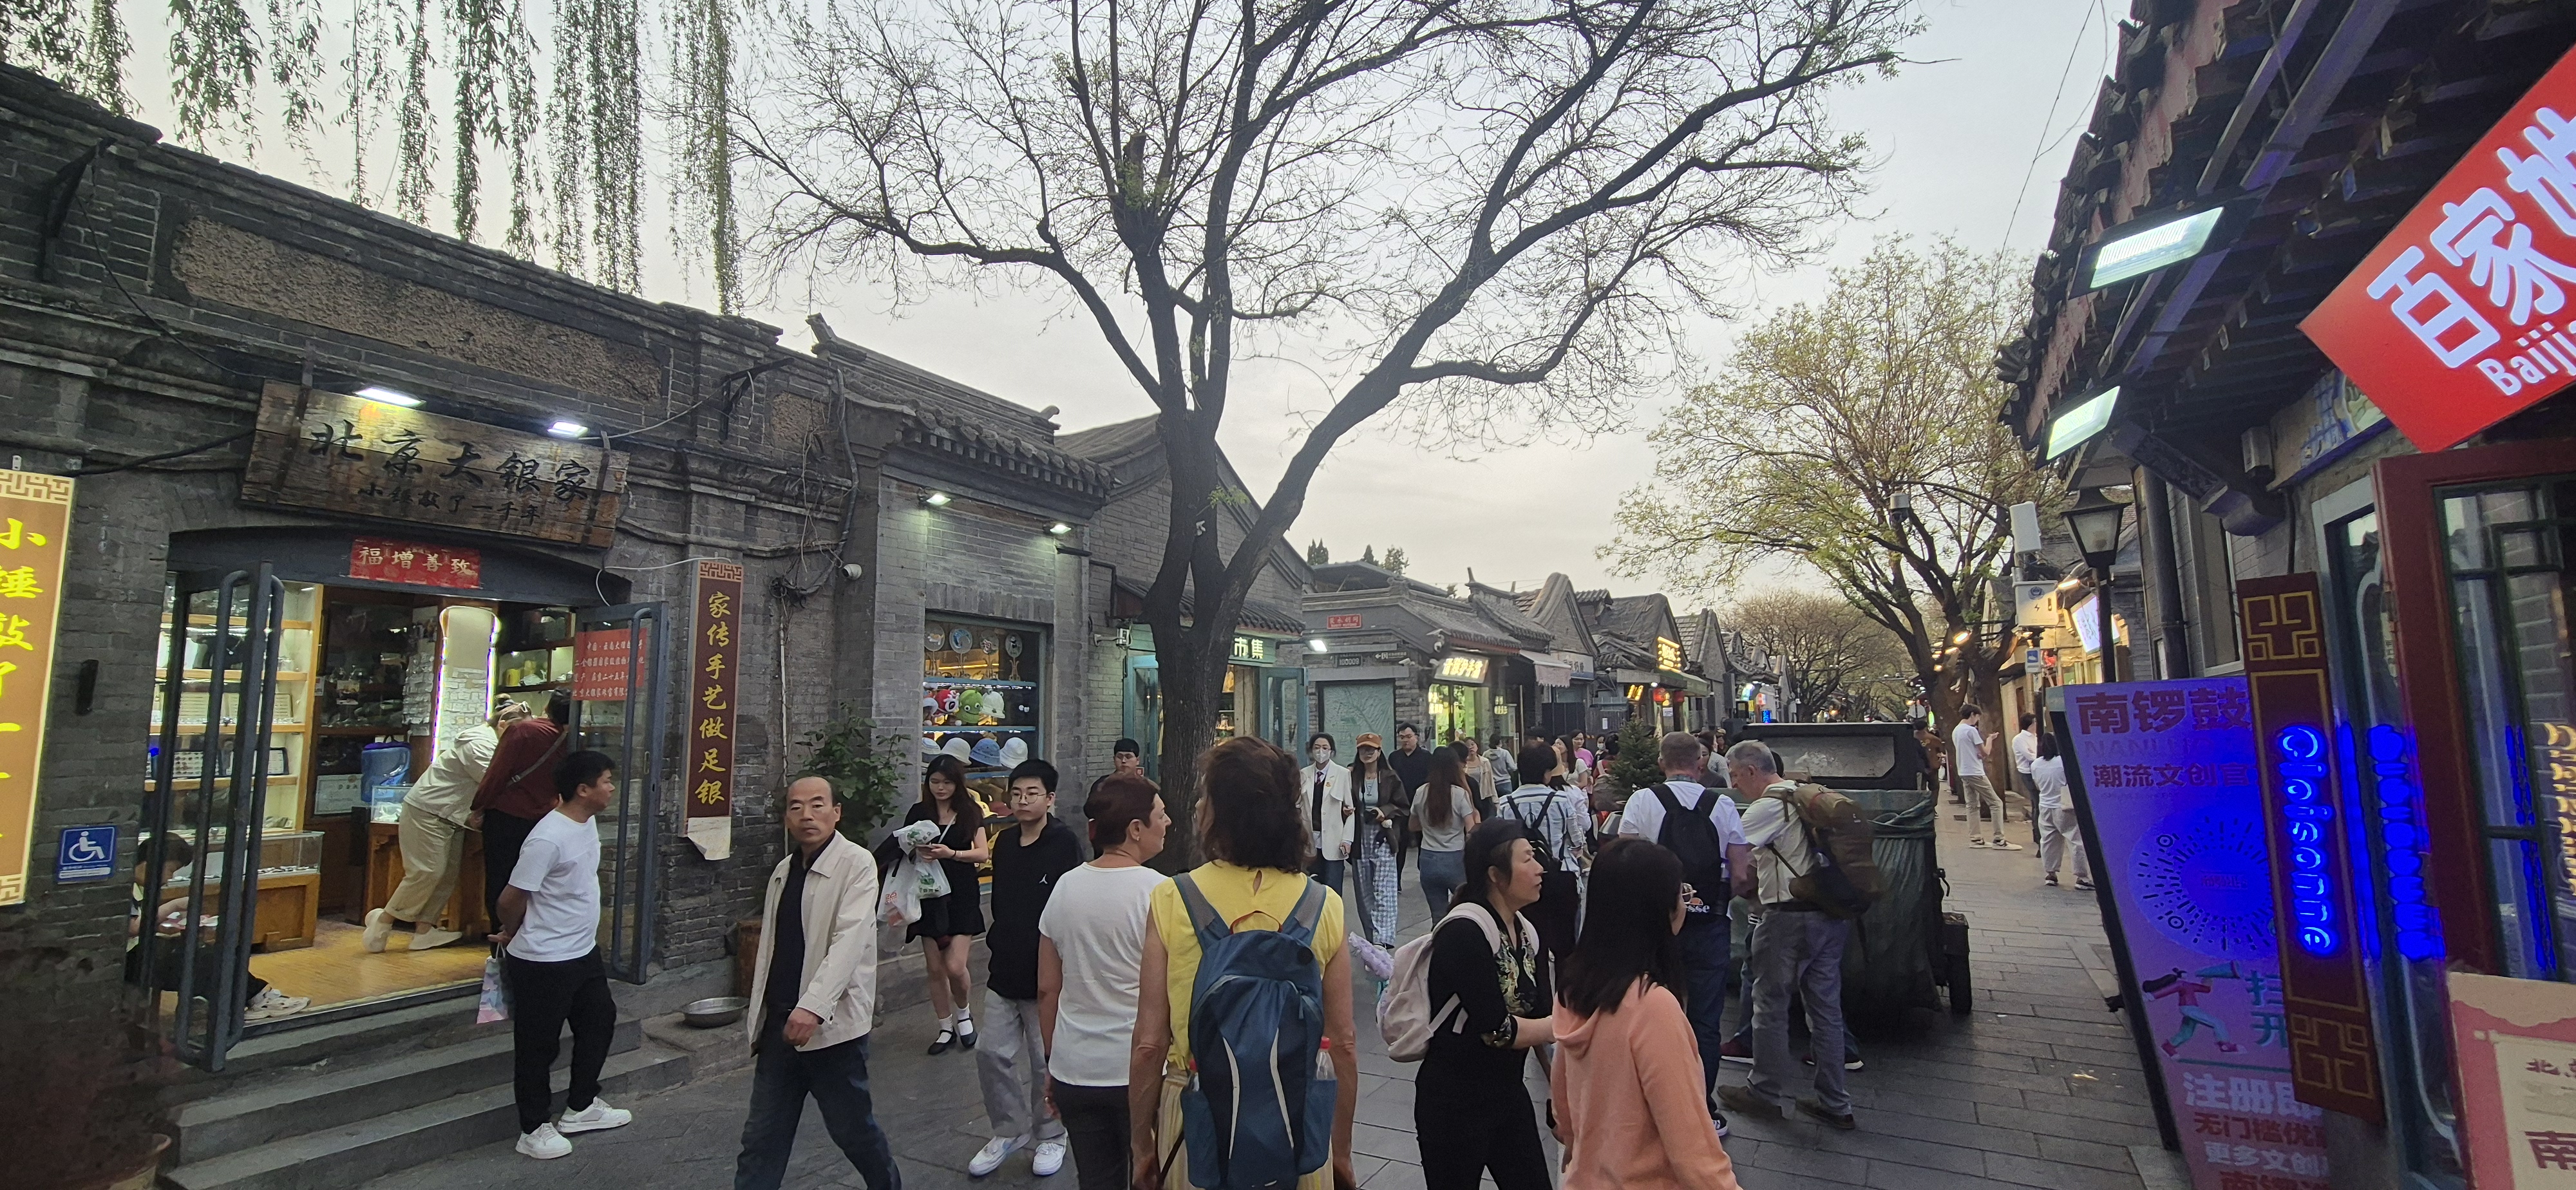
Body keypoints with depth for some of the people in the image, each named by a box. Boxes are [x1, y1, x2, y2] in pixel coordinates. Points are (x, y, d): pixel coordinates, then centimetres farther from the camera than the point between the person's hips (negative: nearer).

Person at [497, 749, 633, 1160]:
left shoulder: (587, 823, 2)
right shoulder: (547, 839, -26)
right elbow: (512, 898, -19)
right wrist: (513, 936, 1)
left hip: (583, 952, 9)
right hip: (544, 961, -9)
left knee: (600, 1020, 19)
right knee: (539, 1045, 7)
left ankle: (580, 1107, 35)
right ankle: (534, 1129, 24)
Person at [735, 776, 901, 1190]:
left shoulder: (856, 864, -12)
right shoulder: (783, 870, 11)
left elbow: (850, 939, -23)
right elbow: (769, 949, 15)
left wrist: (813, 1006, -32)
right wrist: (758, 1015, 15)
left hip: (831, 1023, -6)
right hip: (779, 1021, 6)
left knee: (853, 1128, 9)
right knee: (762, 1138, 11)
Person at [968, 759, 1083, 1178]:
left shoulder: (1064, 843, -14)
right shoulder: (1004, 841, 5)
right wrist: (997, 945, 15)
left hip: (1044, 972, -6)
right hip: (1004, 970, 6)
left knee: (1045, 1061, 7)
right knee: (993, 1054, 9)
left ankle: (1050, 1136, 27)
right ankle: (1010, 1130, 29)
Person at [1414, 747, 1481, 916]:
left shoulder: (1421, 793, 2)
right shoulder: (1460, 794, -10)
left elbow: (1414, 826, 16)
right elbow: (1472, 831, -11)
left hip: (1428, 861, 4)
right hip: (1455, 860, -4)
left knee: (1439, 916, 9)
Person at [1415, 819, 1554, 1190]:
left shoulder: (1526, 932, 3)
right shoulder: (1462, 933, -22)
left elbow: (1544, 1014, -1)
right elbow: (1496, 1030, -23)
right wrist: (1567, 1025, -12)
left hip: (1509, 1092, 7)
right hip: (1454, 1102, -7)